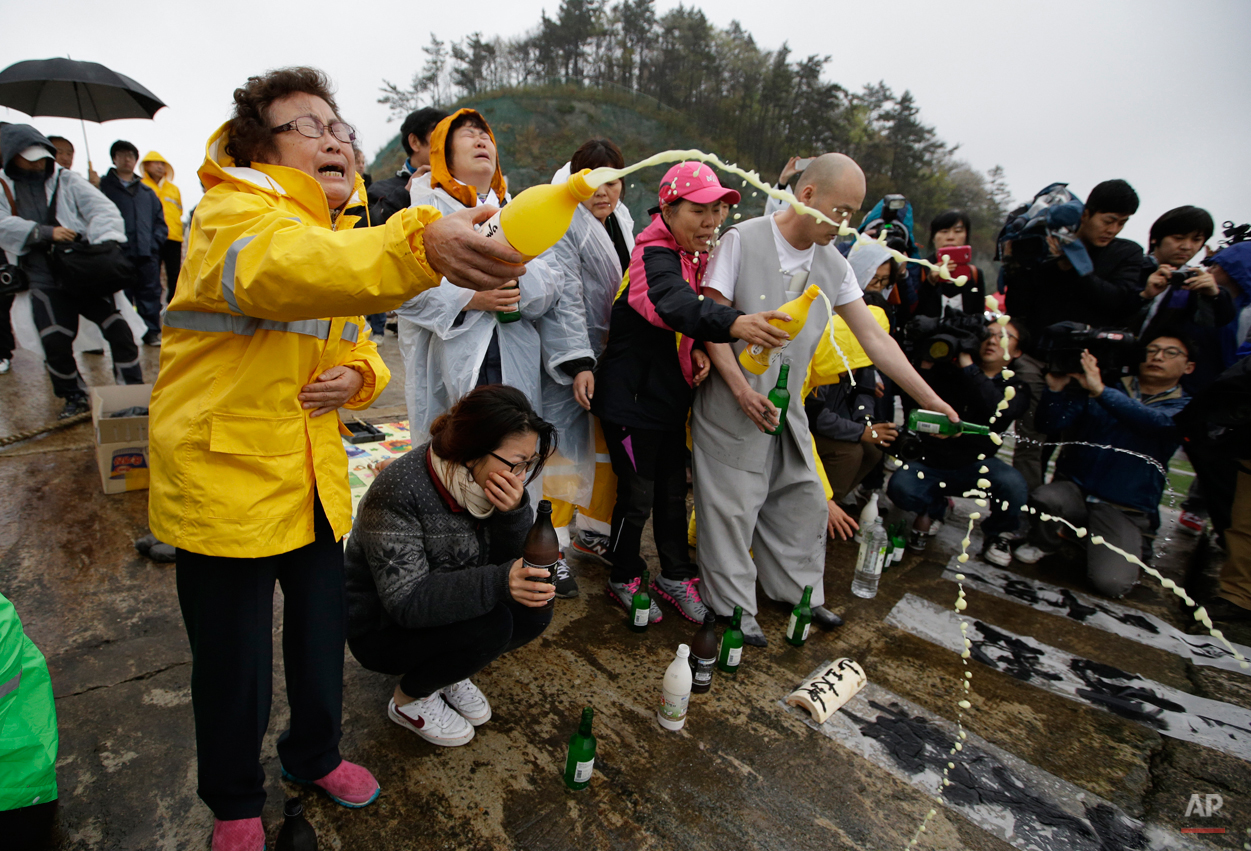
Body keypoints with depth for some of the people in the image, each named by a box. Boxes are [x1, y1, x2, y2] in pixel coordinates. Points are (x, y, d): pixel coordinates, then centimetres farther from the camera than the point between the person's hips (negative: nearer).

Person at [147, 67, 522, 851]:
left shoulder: (343, 232, 10)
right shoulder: (230, 217, -16)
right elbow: (285, 268, -42)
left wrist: (357, 376, -6)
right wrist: (420, 243, -59)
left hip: (315, 477, 7)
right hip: (224, 475, -6)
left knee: (324, 630, 20)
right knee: (233, 666, 9)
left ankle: (314, 753, 47)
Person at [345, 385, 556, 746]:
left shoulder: (487, 479, -11)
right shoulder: (398, 491, -31)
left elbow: (514, 561, -10)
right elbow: (406, 600, -32)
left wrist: (514, 512, -31)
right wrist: (498, 584, -45)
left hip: (449, 608, 6)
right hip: (381, 627, -6)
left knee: (535, 609, -15)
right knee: (491, 623, -29)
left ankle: (449, 672, 9)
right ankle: (410, 699, -1)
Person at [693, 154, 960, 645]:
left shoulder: (834, 265, 6)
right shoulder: (742, 241, -10)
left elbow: (874, 338, 6)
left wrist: (931, 400, 4)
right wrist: (742, 388, -22)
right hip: (733, 403, -6)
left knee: (805, 502, 15)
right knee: (733, 508, 1)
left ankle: (800, 593, 35)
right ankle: (735, 610, 20)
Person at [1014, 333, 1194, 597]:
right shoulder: (1095, 385, 7)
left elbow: (1158, 421, -22)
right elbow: (1050, 424, -2)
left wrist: (1100, 391, -33)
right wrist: (1056, 388, -21)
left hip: (1124, 510, 0)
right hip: (1075, 489, 1)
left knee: (1111, 583, -20)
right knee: (1043, 498, -35)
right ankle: (1043, 543, 1)